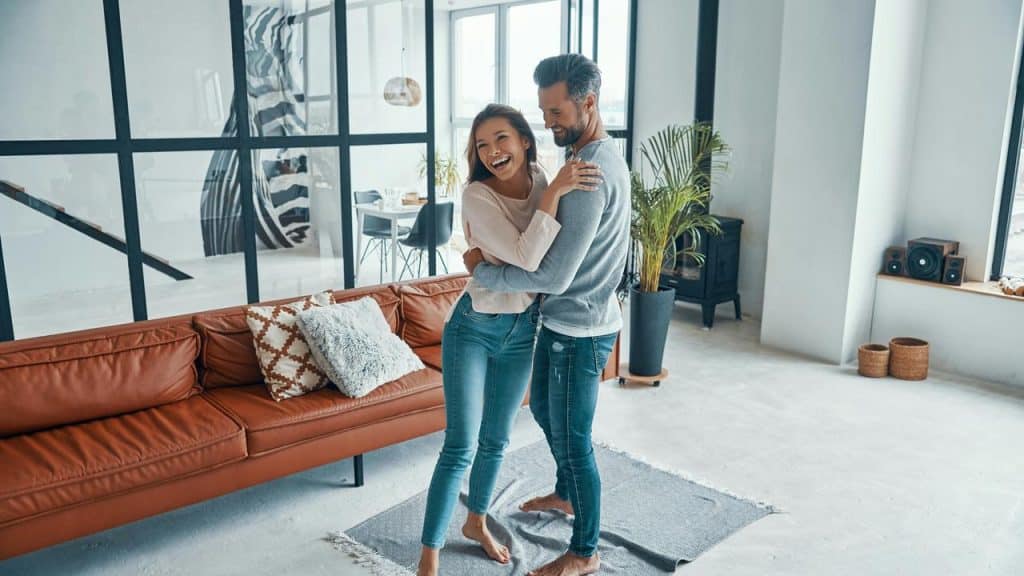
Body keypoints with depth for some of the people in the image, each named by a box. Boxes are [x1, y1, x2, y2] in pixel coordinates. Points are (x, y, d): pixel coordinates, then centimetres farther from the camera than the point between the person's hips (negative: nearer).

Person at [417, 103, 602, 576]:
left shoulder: (541, 182, -2)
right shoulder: (477, 196, -20)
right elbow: (526, 257, -31)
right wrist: (555, 192, -33)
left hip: (522, 329, 5)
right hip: (473, 328, -5)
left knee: (496, 439, 18)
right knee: (460, 446, -4)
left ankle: (476, 522, 41)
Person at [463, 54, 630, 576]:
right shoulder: (598, 156, 7)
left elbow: (554, 276, -28)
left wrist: (482, 272, -15)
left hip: (580, 329, -10)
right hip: (562, 320, 10)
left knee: (572, 438, 3)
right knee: (542, 407, 26)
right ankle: (566, 493, 50)